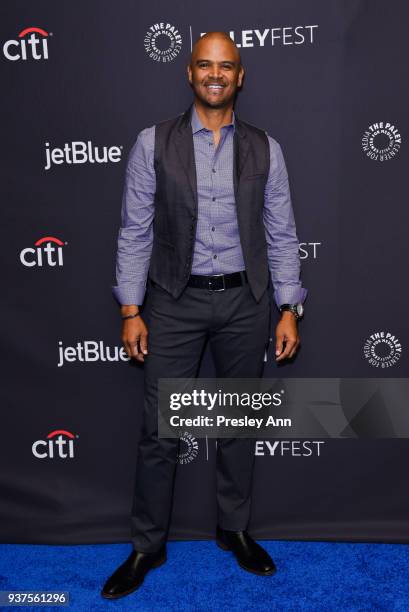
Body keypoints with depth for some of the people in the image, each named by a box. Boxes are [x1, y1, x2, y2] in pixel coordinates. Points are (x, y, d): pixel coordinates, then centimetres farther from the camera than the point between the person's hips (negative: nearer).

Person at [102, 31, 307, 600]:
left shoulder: (265, 149, 3)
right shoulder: (154, 143, -1)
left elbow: (281, 235, 5)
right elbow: (135, 231, -2)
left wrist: (289, 310, 0)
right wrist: (131, 311, -6)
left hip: (245, 302, 2)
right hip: (176, 301, -1)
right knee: (158, 431, 4)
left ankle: (234, 529, 35)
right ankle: (147, 547, 25)